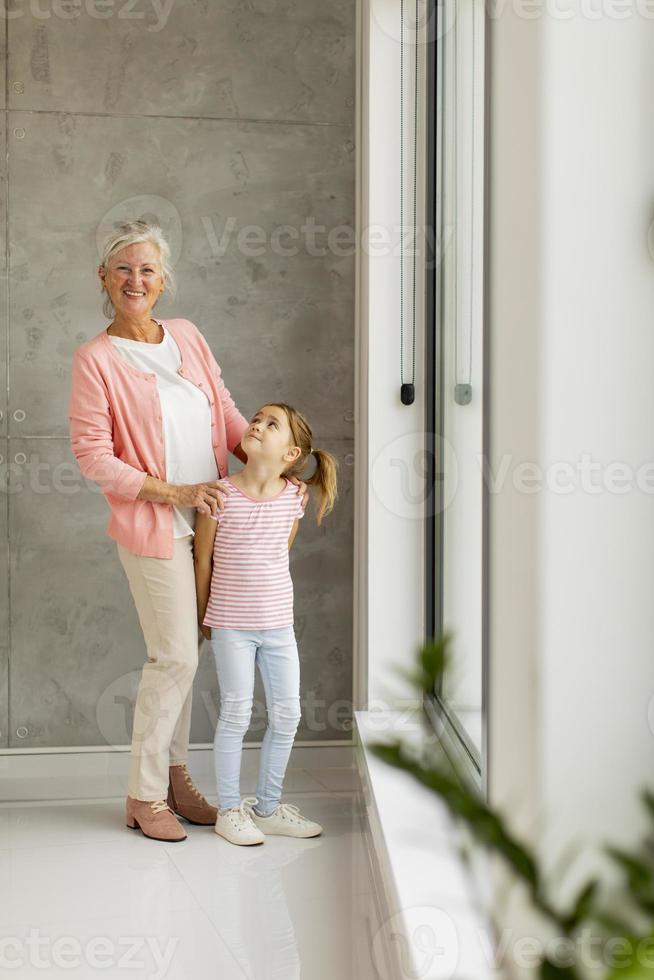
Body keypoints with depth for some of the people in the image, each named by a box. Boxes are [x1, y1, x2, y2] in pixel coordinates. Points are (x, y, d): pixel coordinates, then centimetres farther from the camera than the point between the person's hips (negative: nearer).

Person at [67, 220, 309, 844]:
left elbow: (227, 414, 13)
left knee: (182, 652, 13)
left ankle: (174, 776, 27)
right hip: (152, 528, -5)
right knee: (175, 656, -4)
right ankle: (143, 796, 13)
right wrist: (173, 493, -17)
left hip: (205, 521, 5)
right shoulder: (95, 359, -8)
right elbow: (92, 455, -12)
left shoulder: (188, 337, 8)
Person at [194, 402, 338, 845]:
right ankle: (229, 809, 17)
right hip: (231, 625, -4)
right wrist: (205, 617, 5)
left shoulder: (293, 498, -3)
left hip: (279, 624, 4)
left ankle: (268, 806, 24)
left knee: (287, 714, 8)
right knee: (237, 714, 1)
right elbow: (204, 559, -2)